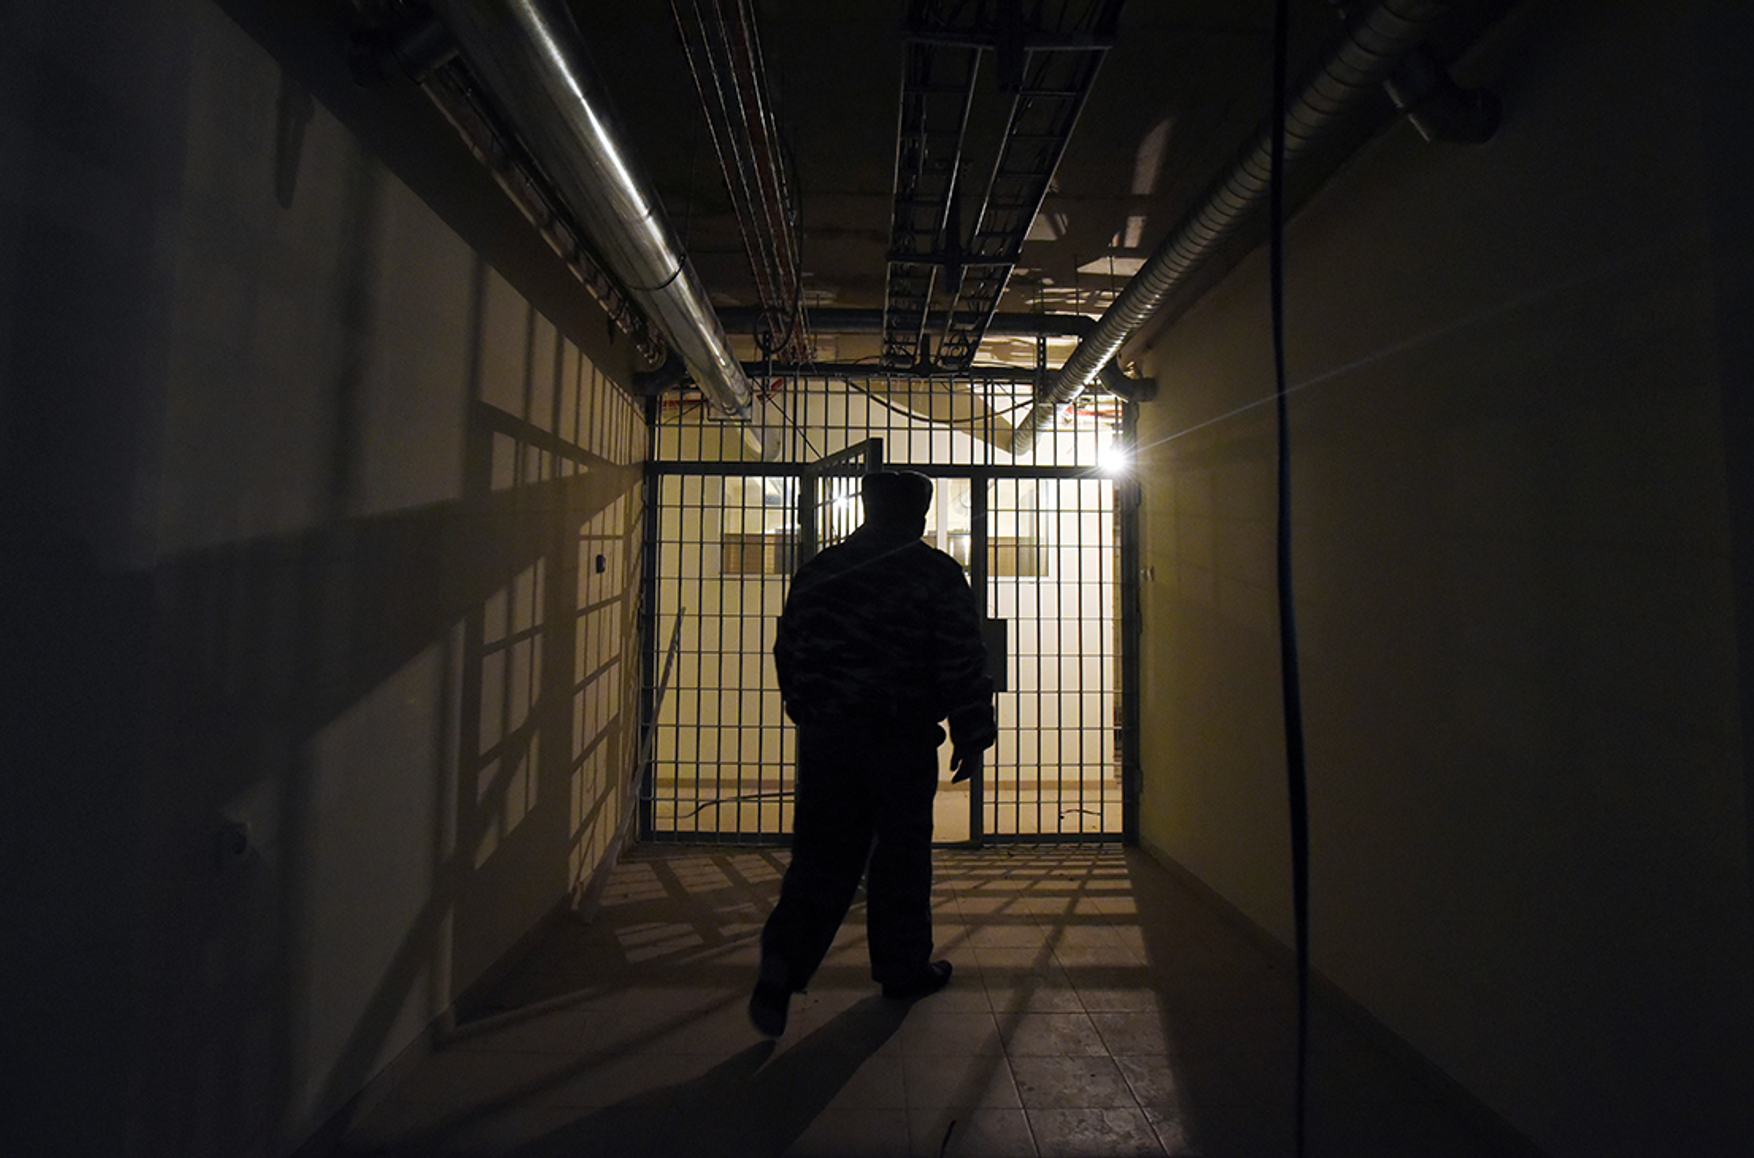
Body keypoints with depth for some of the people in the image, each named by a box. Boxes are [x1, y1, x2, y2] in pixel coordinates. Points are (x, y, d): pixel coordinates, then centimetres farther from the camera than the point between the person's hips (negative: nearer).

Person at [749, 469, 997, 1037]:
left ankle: (784, 958, 0)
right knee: (901, 854, 12)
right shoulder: (937, 574, -4)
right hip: (902, 740, -3)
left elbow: (787, 652, 14)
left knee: (822, 854, 12)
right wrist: (971, 737, 1)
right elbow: (963, 665, -8)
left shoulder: (817, 570, 8)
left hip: (824, 738, 4)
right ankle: (903, 969, 28)